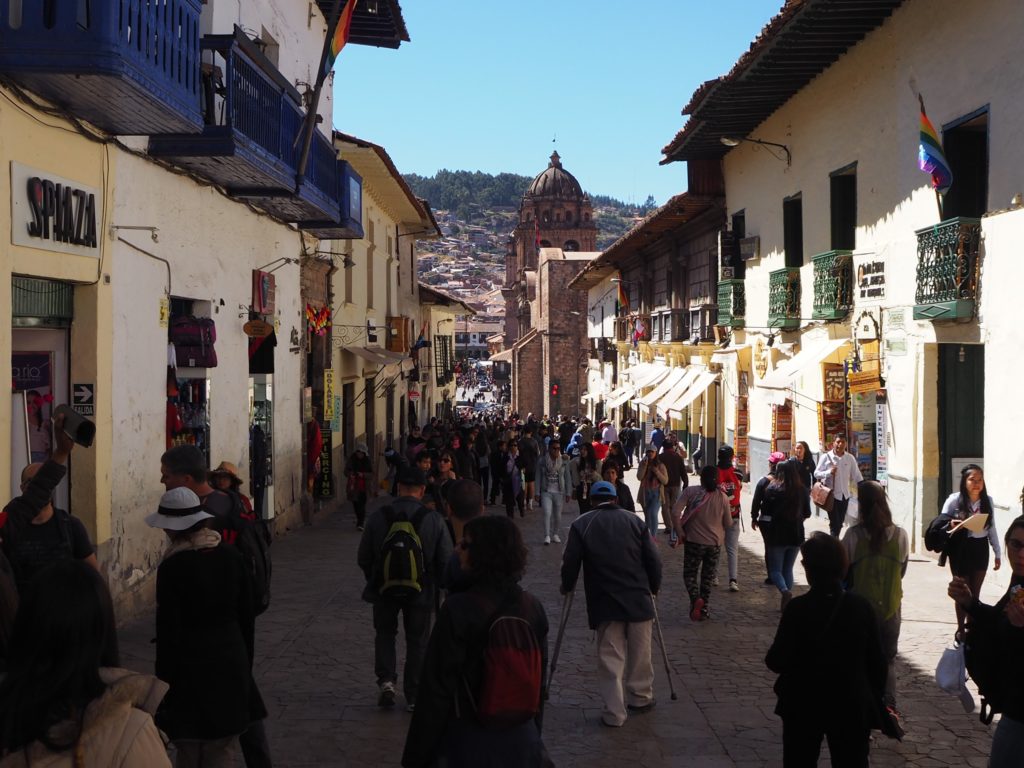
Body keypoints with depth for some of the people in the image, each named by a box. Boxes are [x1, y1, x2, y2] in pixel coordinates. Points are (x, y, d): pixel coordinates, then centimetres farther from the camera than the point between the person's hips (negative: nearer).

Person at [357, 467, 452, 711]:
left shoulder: (378, 516, -9)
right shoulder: (433, 520, -11)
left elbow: (363, 558, -1)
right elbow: (446, 561, -7)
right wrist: (439, 585, 12)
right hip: (420, 591, 0)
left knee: (385, 633, 21)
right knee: (417, 641, 13)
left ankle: (386, 680, 4)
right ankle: (413, 695, 17)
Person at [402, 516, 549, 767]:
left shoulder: (457, 609, -19)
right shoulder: (533, 607, -2)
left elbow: (437, 689, -16)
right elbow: (540, 680, 7)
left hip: (469, 740, -5)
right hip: (522, 738, 5)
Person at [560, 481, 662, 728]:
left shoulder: (581, 525, 0)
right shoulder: (634, 520, 4)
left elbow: (570, 562, -2)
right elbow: (653, 559, 3)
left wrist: (567, 587, 16)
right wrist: (654, 587, 18)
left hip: (604, 603, -1)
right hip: (639, 599, 1)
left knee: (610, 658, 4)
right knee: (640, 653, 16)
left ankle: (614, 712, 3)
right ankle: (640, 698, 29)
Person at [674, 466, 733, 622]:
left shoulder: (690, 492, -10)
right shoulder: (723, 497, -3)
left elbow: (675, 512, -18)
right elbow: (728, 524, 4)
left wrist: (680, 532, -7)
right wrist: (733, 522, 27)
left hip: (694, 540, -2)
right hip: (715, 542, 2)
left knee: (689, 573, 9)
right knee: (708, 576, 14)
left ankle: (695, 598, -17)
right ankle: (703, 609, 18)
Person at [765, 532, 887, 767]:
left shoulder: (797, 609, -15)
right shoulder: (861, 607, -7)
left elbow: (777, 662, -15)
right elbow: (876, 663, -2)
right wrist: (873, 706, 8)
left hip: (803, 708, -2)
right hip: (851, 707, 2)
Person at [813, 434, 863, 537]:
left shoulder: (850, 458, 1)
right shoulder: (826, 457, -8)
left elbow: (857, 476, 6)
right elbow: (816, 474, -7)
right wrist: (829, 472, -23)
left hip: (844, 495, 4)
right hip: (831, 495, -4)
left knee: (840, 522, 13)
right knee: (834, 522, -5)